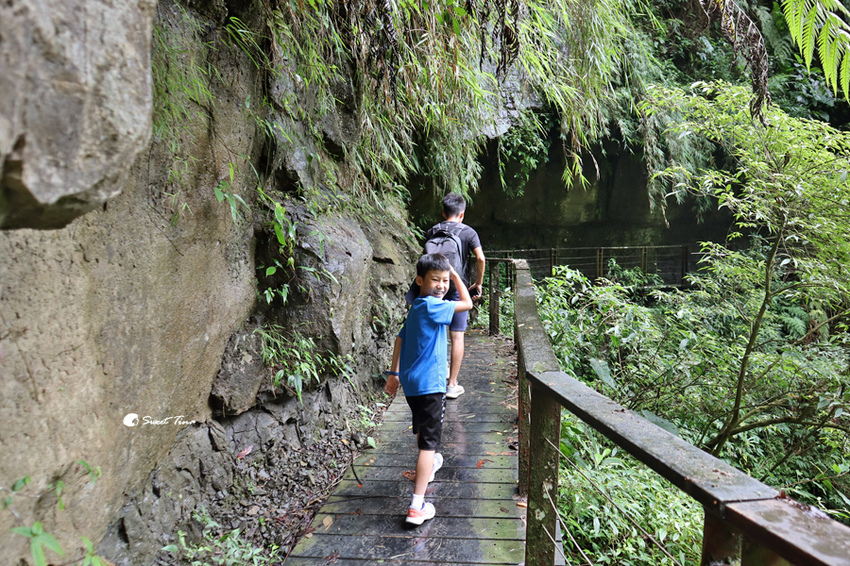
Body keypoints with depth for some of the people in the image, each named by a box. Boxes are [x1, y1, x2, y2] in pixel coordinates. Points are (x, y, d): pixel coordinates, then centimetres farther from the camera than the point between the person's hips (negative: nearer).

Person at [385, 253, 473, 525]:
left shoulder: (416, 307, 11)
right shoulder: (431, 306, -18)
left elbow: (401, 338, 14)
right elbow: (467, 303, -12)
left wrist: (394, 373, 18)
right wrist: (457, 276, 0)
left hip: (411, 381, 10)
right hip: (428, 383, -10)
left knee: (422, 429, 31)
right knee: (429, 441, -7)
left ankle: (427, 464, 57)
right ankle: (417, 506, -8)